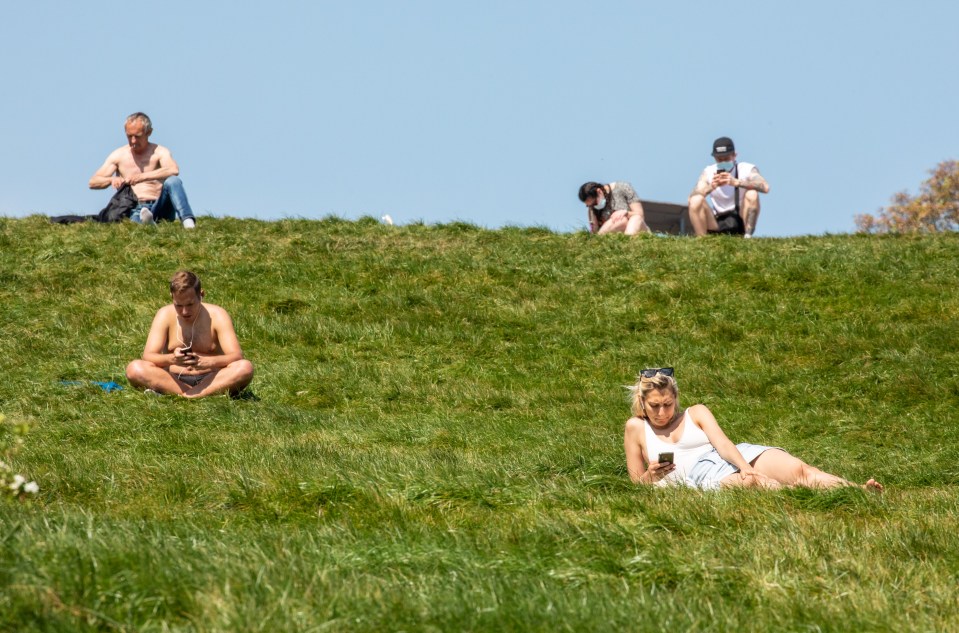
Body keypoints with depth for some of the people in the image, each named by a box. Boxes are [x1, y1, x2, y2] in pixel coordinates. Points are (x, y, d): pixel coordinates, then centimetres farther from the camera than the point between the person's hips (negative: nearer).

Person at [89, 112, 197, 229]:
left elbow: (173, 170, -20)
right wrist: (111, 180, -15)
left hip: (159, 208, 0)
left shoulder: (159, 152, 3)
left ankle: (188, 222, -47)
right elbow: (93, 182, 8)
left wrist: (141, 177, -30)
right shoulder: (118, 155, 11)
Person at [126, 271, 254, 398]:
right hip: (173, 380, 1)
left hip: (210, 380, -1)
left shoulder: (216, 315, -5)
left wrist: (207, 362, -35)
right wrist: (171, 359, -32)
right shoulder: (165, 315, -1)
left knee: (245, 368, -30)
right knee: (134, 369, -27)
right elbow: (147, 356, -9)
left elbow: (236, 356, -14)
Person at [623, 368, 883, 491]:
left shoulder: (696, 413, 19)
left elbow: (723, 443, 2)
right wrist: (650, 475, -8)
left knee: (798, 470, -25)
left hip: (738, 457, 3)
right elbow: (635, 481, 17)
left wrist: (745, 467, -19)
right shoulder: (636, 427, 17)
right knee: (753, 482, -38)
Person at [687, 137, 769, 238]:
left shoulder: (747, 169, -6)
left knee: (752, 194, -26)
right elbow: (691, 198, -14)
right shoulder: (708, 173, -1)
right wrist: (710, 187, -34)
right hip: (717, 224, 1)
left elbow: (765, 187, -26)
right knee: (696, 200, -23)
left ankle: (747, 237, -27)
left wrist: (736, 182, -38)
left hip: (741, 222, -1)